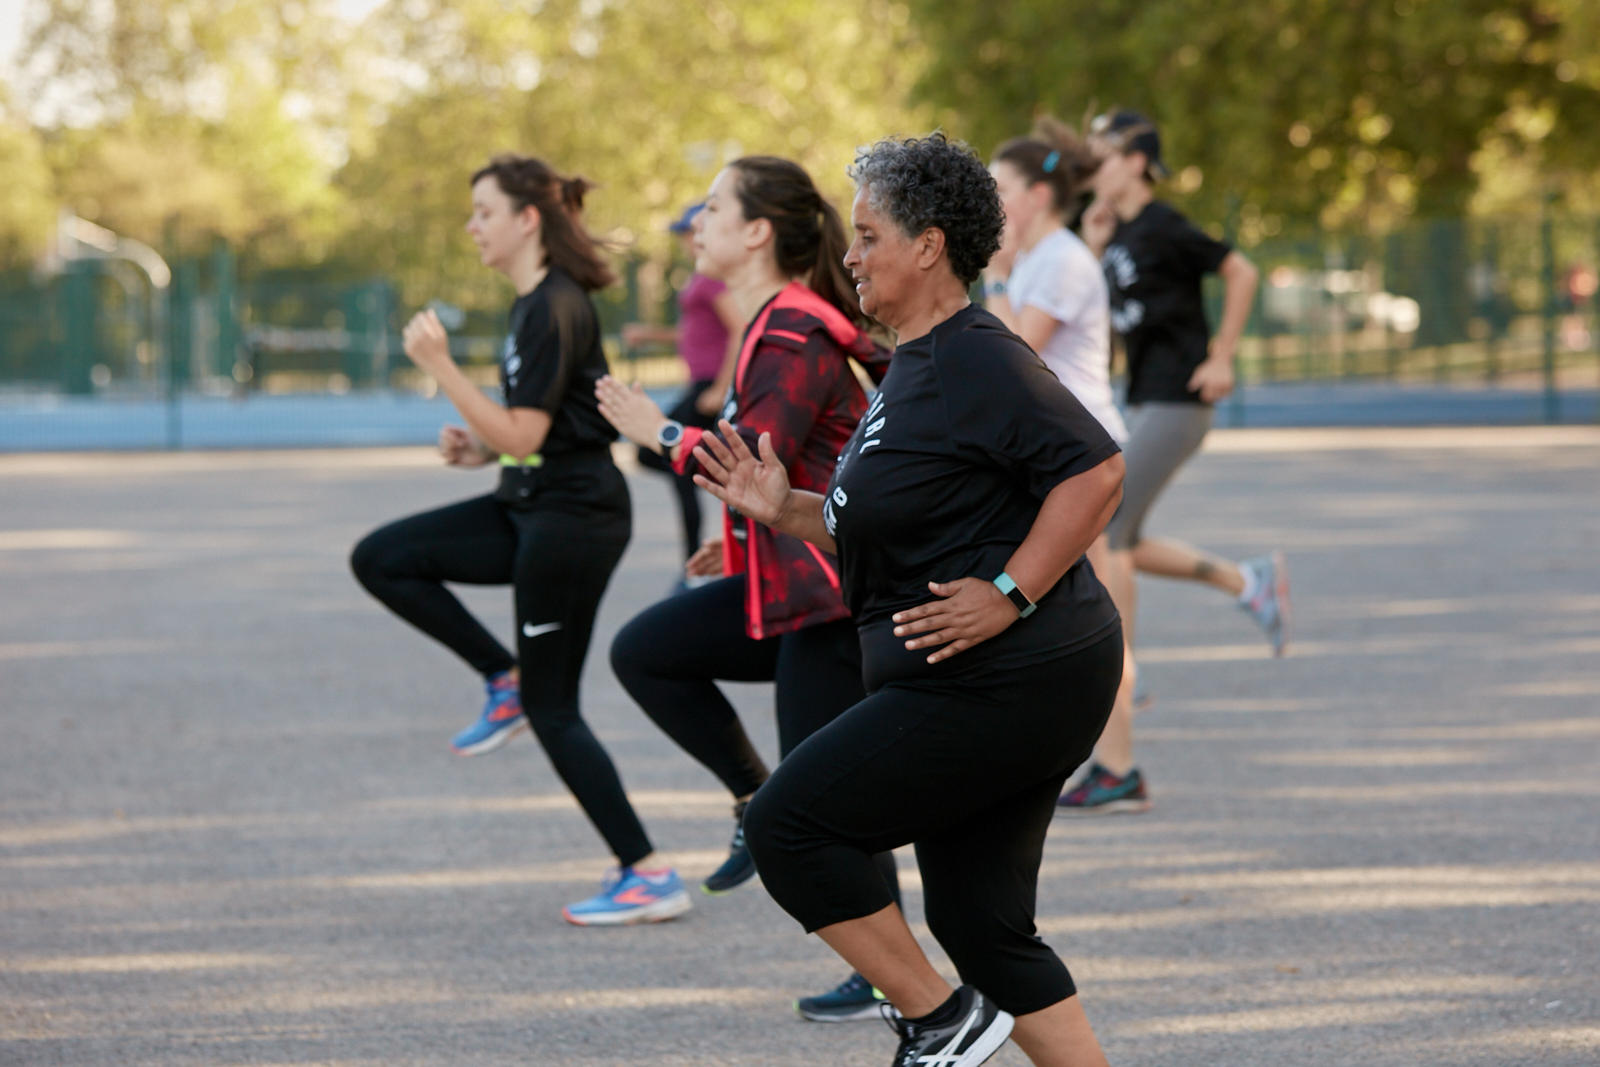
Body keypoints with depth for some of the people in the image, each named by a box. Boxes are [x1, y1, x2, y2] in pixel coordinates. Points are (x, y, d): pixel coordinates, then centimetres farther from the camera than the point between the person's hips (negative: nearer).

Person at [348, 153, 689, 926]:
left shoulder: (554, 310, -18)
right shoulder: (533, 304, 12)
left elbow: (524, 437, -22)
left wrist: (440, 368, -22)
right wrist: (479, 447, 7)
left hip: (573, 516, -10)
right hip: (530, 508, 10)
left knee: (551, 709, -4)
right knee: (380, 561, 6)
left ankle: (650, 878, 1)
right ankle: (505, 680, 11)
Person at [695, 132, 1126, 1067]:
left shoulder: (978, 363, -15)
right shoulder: (913, 367, 17)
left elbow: (1096, 470, -23)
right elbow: (885, 533, 25)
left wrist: (1008, 594, -24)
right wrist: (785, 508, 10)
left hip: (1002, 685, -11)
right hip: (972, 686, 11)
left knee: (791, 823, -9)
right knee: (981, 922, 11)